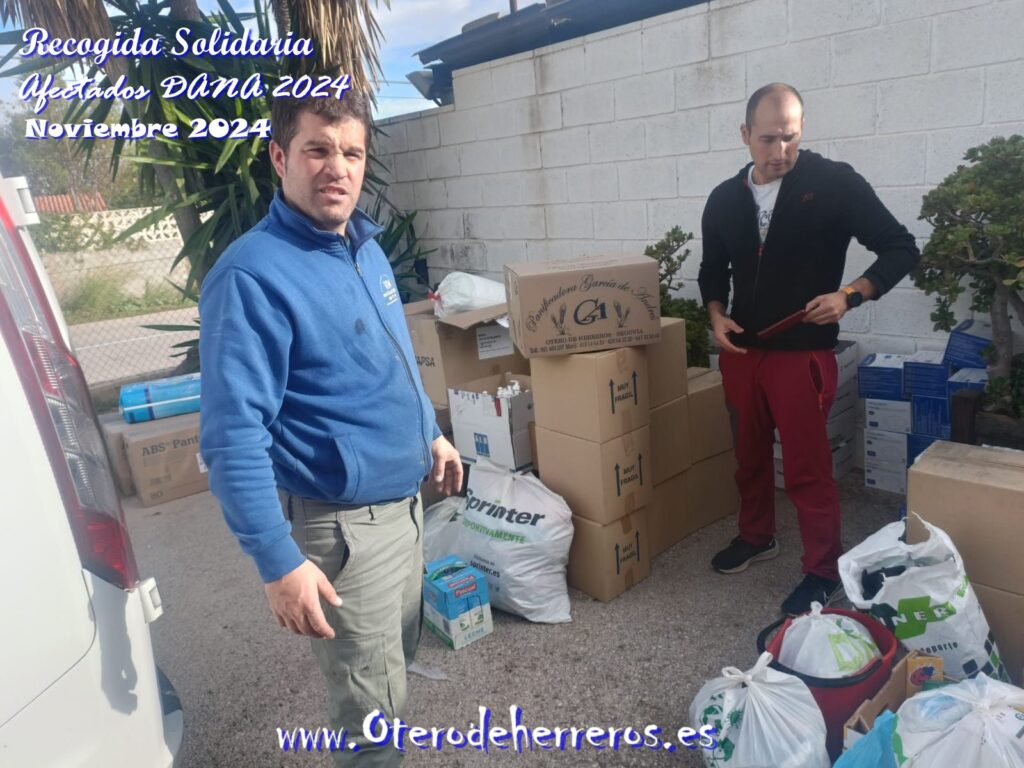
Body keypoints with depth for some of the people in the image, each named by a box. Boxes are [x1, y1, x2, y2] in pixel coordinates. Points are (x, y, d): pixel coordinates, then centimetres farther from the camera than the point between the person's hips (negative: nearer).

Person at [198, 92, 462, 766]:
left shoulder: (366, 247, 5)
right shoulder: (253, 276, -22)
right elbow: (234, 437, -25)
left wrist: (432, 432, 21)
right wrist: (278, 562, -26)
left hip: (404, 498, 9)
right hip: (342, 521, -8)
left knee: (401, 650, 28)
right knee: (374, 699, 10)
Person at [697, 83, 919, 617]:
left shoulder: (835, 182, -7)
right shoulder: (724, 199, 6)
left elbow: (901, 249, -4)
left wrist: (849, 296, -20)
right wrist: (716, 316, -1)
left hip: (803, 353, -4)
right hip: (740, 352, 5)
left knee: (807, 467, 1)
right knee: (748, 454, 17)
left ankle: (824, 571, 19)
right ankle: (756, 537, 39)